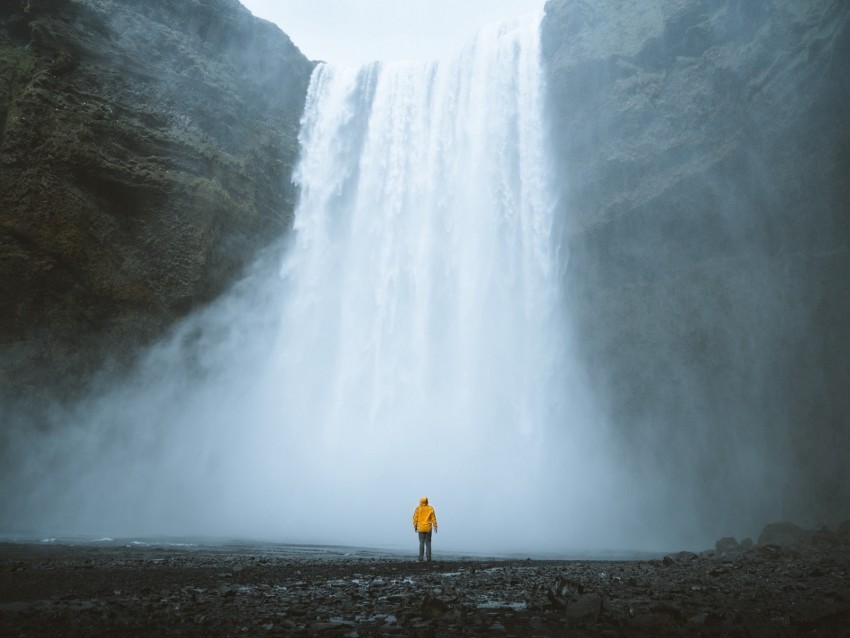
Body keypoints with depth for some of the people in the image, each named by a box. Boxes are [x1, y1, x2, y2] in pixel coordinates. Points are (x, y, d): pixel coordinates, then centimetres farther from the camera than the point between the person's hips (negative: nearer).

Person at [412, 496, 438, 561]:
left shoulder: (418, 509, -4)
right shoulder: (430, 508, -3)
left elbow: (415, 518, -3)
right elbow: (433, 518, -3)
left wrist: (415, 526, 7)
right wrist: (435, 526, 3)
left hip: (421, 528, 0)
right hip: (428, 528, 0)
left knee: (421, 543, 6)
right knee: (428, 542, 8)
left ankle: (421, 557, 1)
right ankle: (428, 557, 4)